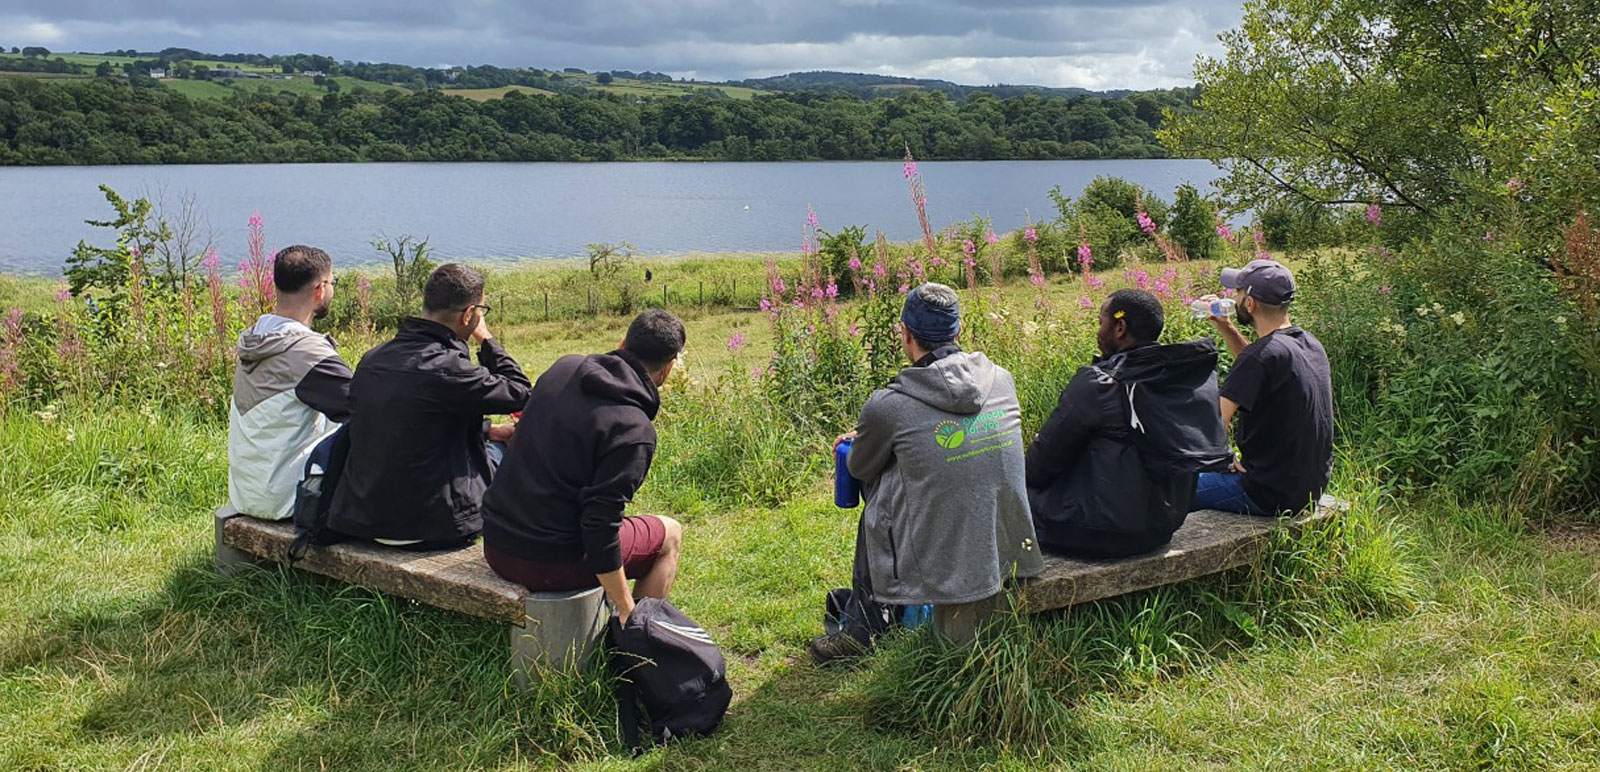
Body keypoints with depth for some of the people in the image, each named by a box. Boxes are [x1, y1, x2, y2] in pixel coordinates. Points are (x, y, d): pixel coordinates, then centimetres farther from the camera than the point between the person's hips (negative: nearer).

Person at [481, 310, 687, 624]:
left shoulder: (564, 369, 2)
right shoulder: (634, 432, -19)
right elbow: (601, 525, -22)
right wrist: (626, 609, -15)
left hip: (496, 545, 8)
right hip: (549, 563, -7)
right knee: (670, 534, 14)